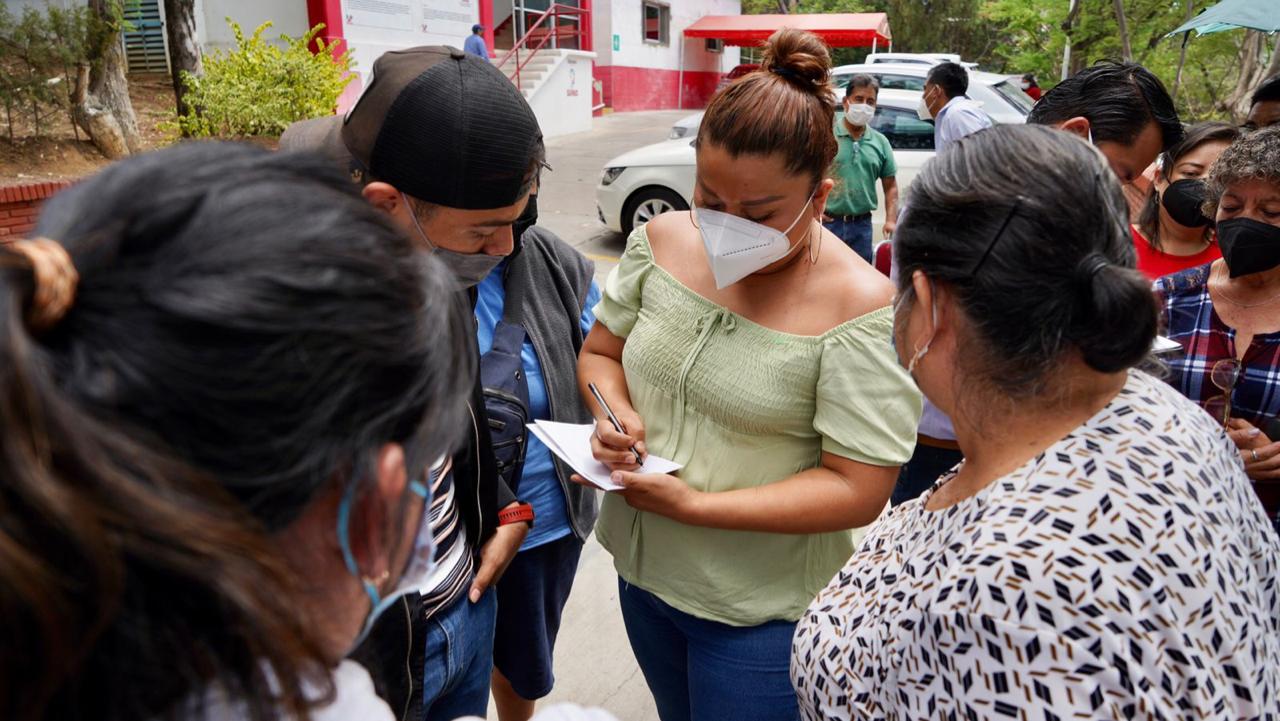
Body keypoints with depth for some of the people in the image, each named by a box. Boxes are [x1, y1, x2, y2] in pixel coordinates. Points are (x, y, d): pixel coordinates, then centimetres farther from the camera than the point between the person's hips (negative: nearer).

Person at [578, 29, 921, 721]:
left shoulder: (857, 308, -23)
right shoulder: (662, 241, -7)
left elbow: (858, 491, -21)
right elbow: (600, 351, 7)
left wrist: (696, 506, -25)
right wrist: (613, 410, -16)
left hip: (759, 611, -5)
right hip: (641, 569, 6)